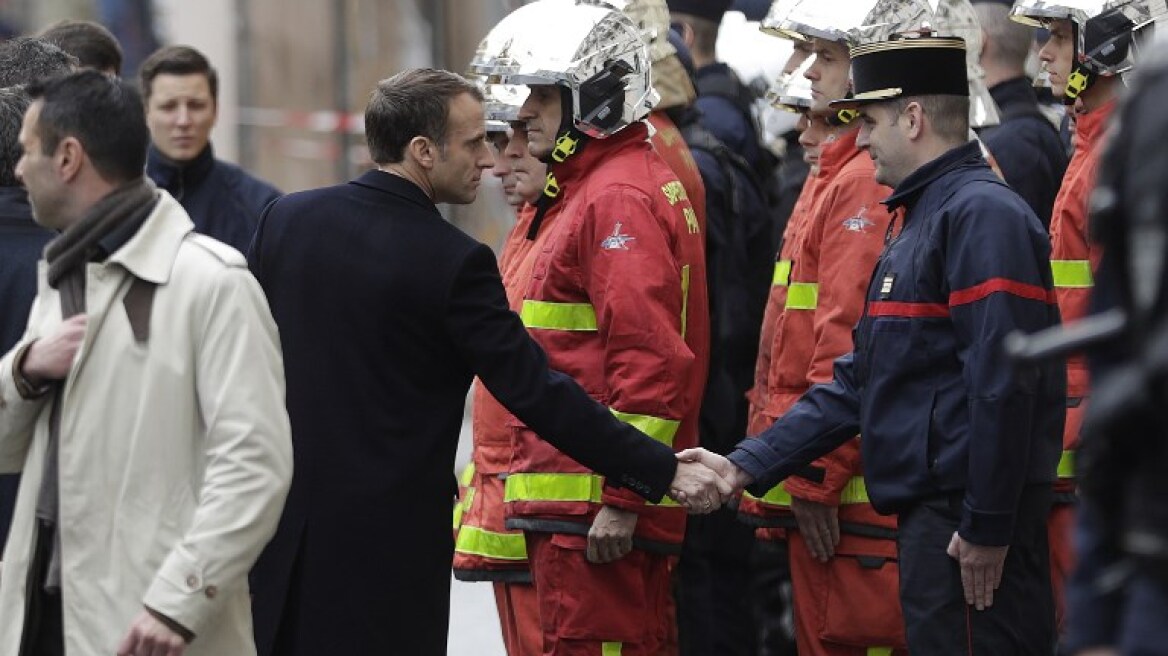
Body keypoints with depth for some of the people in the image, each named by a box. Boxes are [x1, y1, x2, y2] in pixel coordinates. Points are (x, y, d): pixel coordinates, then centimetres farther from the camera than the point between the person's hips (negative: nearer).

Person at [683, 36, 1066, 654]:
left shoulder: (982, 214, -13)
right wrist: (747, 465, 13)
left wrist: (987, 528, -22)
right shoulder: (919, 221, 20)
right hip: (928, 509, 10)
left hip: (967, 517, -10)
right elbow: (860, 381, 20)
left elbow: (1003, 383, -22)